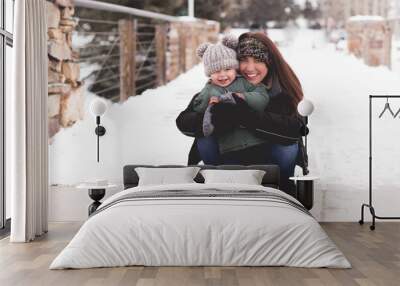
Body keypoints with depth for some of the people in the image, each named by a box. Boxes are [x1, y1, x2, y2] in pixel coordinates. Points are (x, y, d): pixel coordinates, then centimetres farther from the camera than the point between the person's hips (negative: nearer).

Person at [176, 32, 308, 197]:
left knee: (287, 146, -30)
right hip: (230, 161, 1)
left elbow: (293, 130, -36)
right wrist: (213, 118, -44)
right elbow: (183, 122, -22)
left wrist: (244, 114, -43)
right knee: (204, 140, -22)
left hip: (269, 162, -1)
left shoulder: (283, 90, -18)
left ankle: (284, 188, 0)